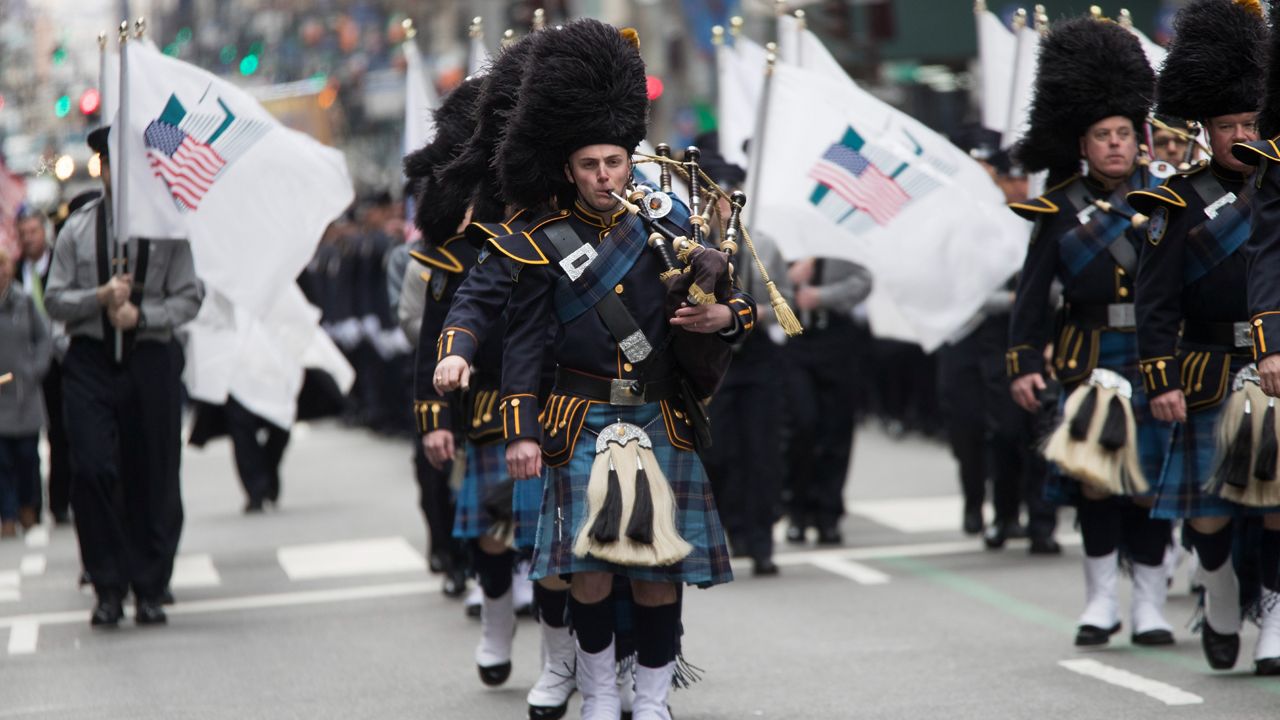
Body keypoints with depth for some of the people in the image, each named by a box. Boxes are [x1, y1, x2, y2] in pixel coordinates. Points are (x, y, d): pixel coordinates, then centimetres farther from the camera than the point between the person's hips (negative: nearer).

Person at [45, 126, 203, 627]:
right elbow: (55, 300, 7)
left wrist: (140, 314, -13)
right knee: (91, 472, -11)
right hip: (90, 362, 1)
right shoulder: (77, 229, 9)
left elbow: (189, 298, 2)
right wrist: (101, 297, -10)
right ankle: (108, 589, -1)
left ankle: (150, 590, 14)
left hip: (151, 359, 0)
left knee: (154, 479, 2)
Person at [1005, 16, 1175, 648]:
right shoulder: (1062, 210, 3)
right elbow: (1032, 293, 2)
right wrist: (1022, 365, -6)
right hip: (1090, 357, -1)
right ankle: (1101, 597, 7)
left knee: (1150, 477, 1)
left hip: (1157, 356, 1)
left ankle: (1149, 603, 12)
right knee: (1097, 469, -8)